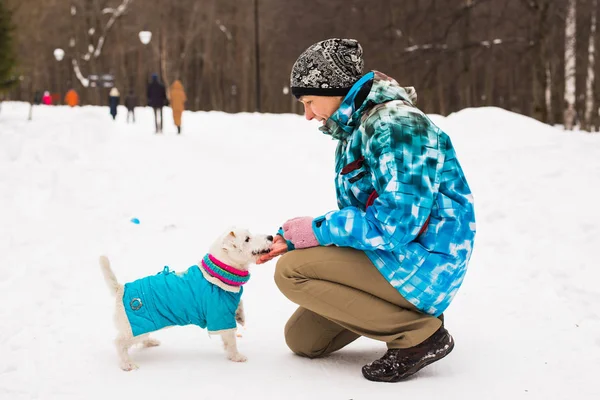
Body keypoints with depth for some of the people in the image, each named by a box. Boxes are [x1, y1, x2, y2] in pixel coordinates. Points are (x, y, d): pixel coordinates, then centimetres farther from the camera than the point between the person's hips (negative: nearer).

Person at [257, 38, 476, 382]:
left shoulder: (395, 124, -20)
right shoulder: (354, 130, 11)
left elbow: (398, 222, -27)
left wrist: (318, 230, -17)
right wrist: (294, 238, 2)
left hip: (422, 263, -10)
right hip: (391, 255, 10)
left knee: (292, 271, -18)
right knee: (302, 339, 9)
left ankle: (419, 333, -13)